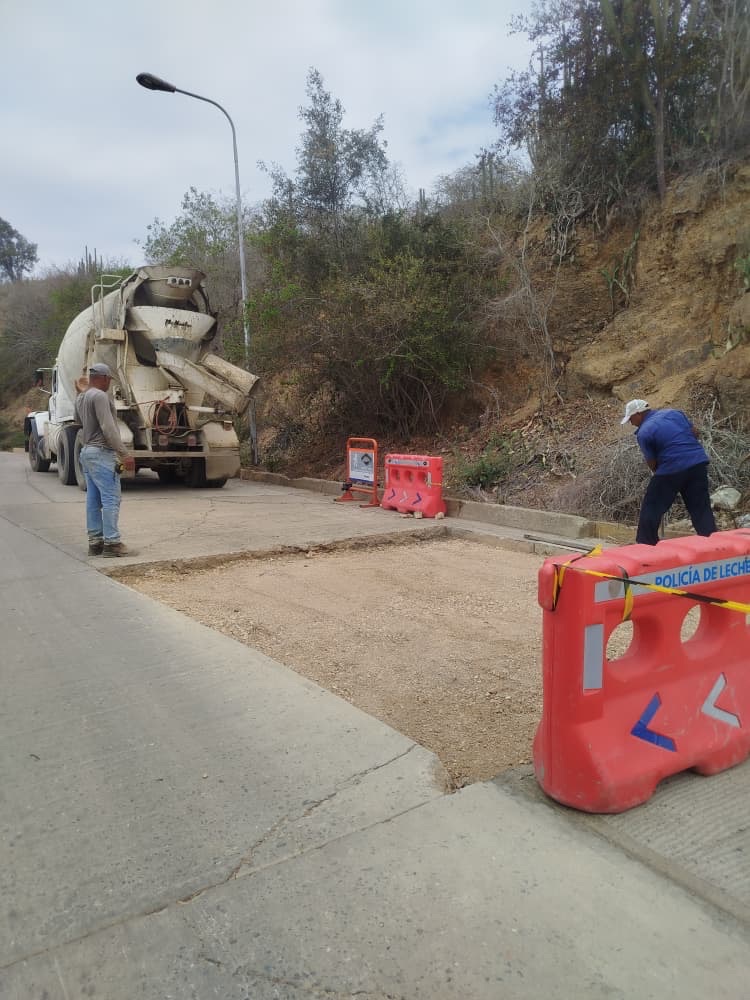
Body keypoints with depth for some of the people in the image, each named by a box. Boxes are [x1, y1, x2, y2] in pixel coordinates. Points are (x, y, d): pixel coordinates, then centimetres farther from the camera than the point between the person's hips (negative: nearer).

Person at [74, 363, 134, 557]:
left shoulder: (80, 398, 15)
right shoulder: (100, 396, -14)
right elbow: (108, 428, -21)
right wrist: (124, 454, -22)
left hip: (87, 451, 10)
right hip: (102, 453, -10)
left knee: (93, 500, 9)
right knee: (110, 499, -9)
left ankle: (95, 542, 11)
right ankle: (111, 543, -10)